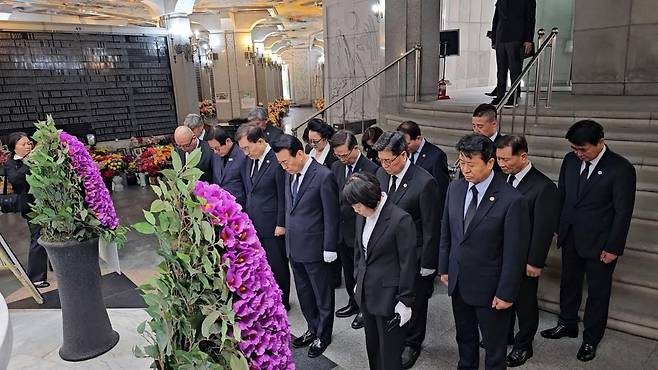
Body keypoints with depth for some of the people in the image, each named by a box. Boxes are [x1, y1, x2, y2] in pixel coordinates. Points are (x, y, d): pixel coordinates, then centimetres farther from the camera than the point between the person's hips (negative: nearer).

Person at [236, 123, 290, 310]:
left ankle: (282, 302, 28)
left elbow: (283, 196, -14)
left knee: (277, 265, 9)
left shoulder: (277, 161, -18)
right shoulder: (248, 160, 6)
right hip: (253, 224, 7)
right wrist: (247, 216, 11)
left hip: (272, 226, -6)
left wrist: (281, 224, -12)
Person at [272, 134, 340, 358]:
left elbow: (331, 216, -15)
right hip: (294, 247, 7)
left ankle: (323, 336, 31)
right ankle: (313, 329, 40)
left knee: (323, 296, 12)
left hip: (315, 248, -7)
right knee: (304, 293, 21)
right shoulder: (290, 174, 4)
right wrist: (288, 234, 10)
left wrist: (329, 249, -13)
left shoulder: (324, 176, -18)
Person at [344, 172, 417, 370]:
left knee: (389, 352, 8)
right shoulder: (362, 216, 1)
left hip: (388, 295, -6)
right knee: (372, 345, 21)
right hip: (366, 292, 7)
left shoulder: (400, 219, -21)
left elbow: (407, 262, -16)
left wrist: (405, 301, -13)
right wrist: (358, 279, 15)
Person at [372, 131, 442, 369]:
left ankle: (412, 344, 38)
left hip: (414, 257, -5)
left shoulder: (425, 182, -22)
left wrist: (428, 264, -12)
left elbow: (431, 228, -17)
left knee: (414, 302, 16)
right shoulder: (381, 174, -3)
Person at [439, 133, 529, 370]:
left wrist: (506, 293, -13)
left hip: (489, 287, -5)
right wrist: (444, 268, 9)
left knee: (494, 346, 16)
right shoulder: (455, 188, -3)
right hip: (458, 281, 5)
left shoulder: (512, 200, -21)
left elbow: (514, 253, -17)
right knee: (464, 337, 24)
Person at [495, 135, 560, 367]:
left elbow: (544, 229, -17)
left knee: (525, 302, 14)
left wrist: (535, 262, -14)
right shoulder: (503, 179, -2)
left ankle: (523, 346, 35)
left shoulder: (544, 187, -20)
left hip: (524, 260, -5)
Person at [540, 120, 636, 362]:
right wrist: (557, 227, 8)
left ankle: (591, 338, 30)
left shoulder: (621, 169, -16)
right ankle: (567, 324, 40)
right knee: (569, 283, 20)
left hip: (599, 243, -5)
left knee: (598, 292, 13)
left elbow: (623, 212, -13)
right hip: (570, 238, 5)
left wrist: (613, 248, -12)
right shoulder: (570, 160, -2)